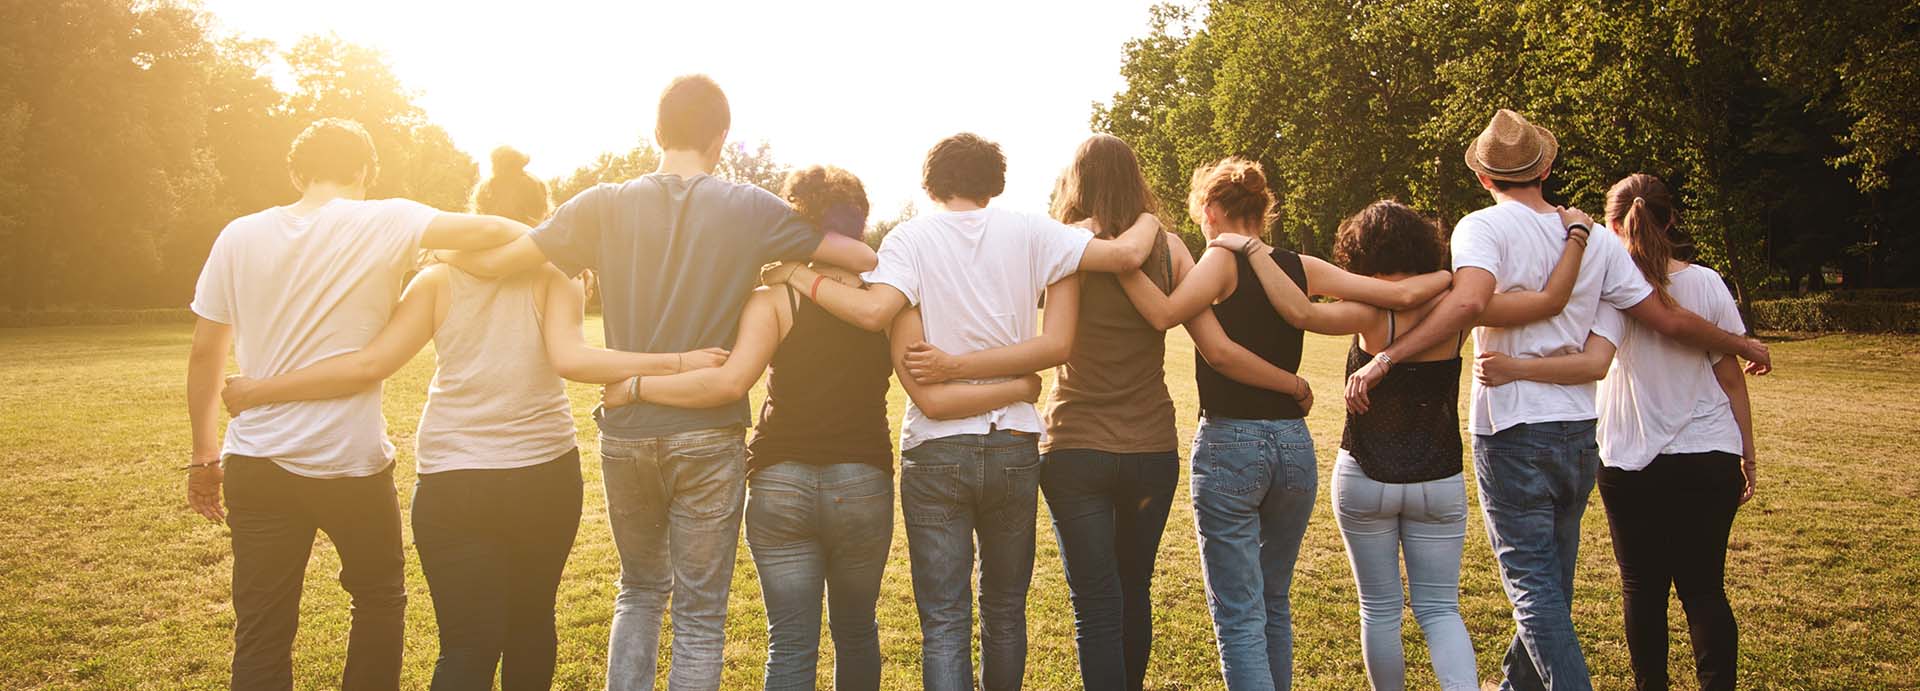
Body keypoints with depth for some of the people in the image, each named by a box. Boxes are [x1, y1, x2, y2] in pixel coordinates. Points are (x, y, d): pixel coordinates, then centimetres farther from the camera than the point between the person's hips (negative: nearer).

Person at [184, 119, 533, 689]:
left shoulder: (240, 236, 3)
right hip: (351, 460, -2)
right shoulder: (384, 224, -7)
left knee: (261, 634, 9)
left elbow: (205, 354, 5)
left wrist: (205, 457, 14)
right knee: (380, 598, 21)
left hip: (258, 464, 3)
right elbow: (488, 231, -19)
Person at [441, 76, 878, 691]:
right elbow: (864, 259, -5)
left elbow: (492, 261, -3)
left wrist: (444, 248, 19)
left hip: (624, 433, 3)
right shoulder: (749, 210, -6)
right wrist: (809, 266, 15)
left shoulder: (605, 206, -2)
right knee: (699, 615, 8)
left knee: (640, 588, 24)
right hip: (708, 439, -2)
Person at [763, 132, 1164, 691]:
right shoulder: (1029, 233, 0)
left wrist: (798, 275, -9)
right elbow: (1127, 253, -4)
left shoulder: (910, 238, -5)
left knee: (944, 624, 2)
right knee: (1006, 612, 19)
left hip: (934, 449, -2)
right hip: (1013, 445, 2)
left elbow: (873, 312, -22)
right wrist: (1149, 220, 17)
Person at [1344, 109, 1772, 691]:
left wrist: (1384, 359, -32)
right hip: (1579, 432, 6)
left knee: (1534, 584, 0)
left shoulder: (1483, 227, -9)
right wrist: (1742, 344, 26)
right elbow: (1669, 320, 9)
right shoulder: (1594, 238, 6)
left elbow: (1469, 300, -30)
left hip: (1512, 432, -6)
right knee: (1552, 580, 19)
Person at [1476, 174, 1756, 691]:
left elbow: (1595, 363, -28)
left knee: (1643, 588, 11)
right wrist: (1747, 456, 12)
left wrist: (1514, 368, -32)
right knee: (1704, 587, 8)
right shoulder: (1706, 283, -1)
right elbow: (1731, 377, 3)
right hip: (1708, 459, 2)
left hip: (1632, 462, -2)